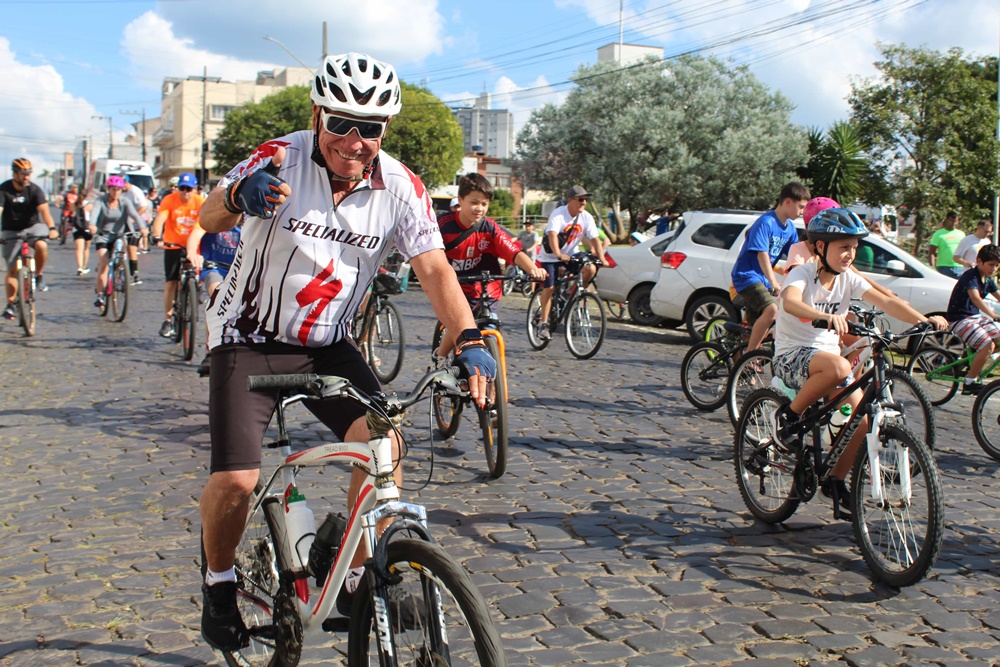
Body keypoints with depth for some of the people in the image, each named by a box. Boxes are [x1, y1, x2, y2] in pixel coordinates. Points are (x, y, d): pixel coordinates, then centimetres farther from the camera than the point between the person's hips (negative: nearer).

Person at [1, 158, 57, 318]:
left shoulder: (34, 190, -13)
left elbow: (44, 210, -25)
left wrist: (52, 228, -43)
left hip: (32, 226, 0)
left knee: (42, 246, -34)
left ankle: (38, 275, -7)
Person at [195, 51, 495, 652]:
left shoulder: (400, 187, -11)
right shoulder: (279, 160, -18)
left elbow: (434, 267, -16)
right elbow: (210, 219, -32)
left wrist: (470, 338, -32)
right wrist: (239, 197, -57)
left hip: (329, 345, 3)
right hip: (250, 339, -2)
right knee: (236, 480, -14)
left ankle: (360, 579, 1)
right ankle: (219, 581, 18)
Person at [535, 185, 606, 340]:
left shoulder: (587, 218, -8)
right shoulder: (558, 214, -22)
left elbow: (595, 239, -12)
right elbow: (552, 235, -36)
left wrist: (601, 258, -27)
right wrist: (558, 254, -52)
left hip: (570, 255, 5)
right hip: (550, 256, -4)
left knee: (590, 269, -19)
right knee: (549, 287, -15)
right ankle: (544, 325, -8)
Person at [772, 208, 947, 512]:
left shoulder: (848, 279, 1)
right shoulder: (802, 274, -15)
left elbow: (886, 302, -11)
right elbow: (790, 302, -39)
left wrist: (924, 320, -29)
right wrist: (826, 315, -58)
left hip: (826, 353, 6)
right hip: (792, 355, -6)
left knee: (862, 416, -8)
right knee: (839, 367, -37)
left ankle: (836, 480, 12)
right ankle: (789, 416, -14)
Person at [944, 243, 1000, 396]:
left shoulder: (987, 280, 9)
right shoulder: (970, 276, -19)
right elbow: (976, 299, -34)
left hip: (976, 316, 9)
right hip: (960, 319, -9)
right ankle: (969, 384, -14)